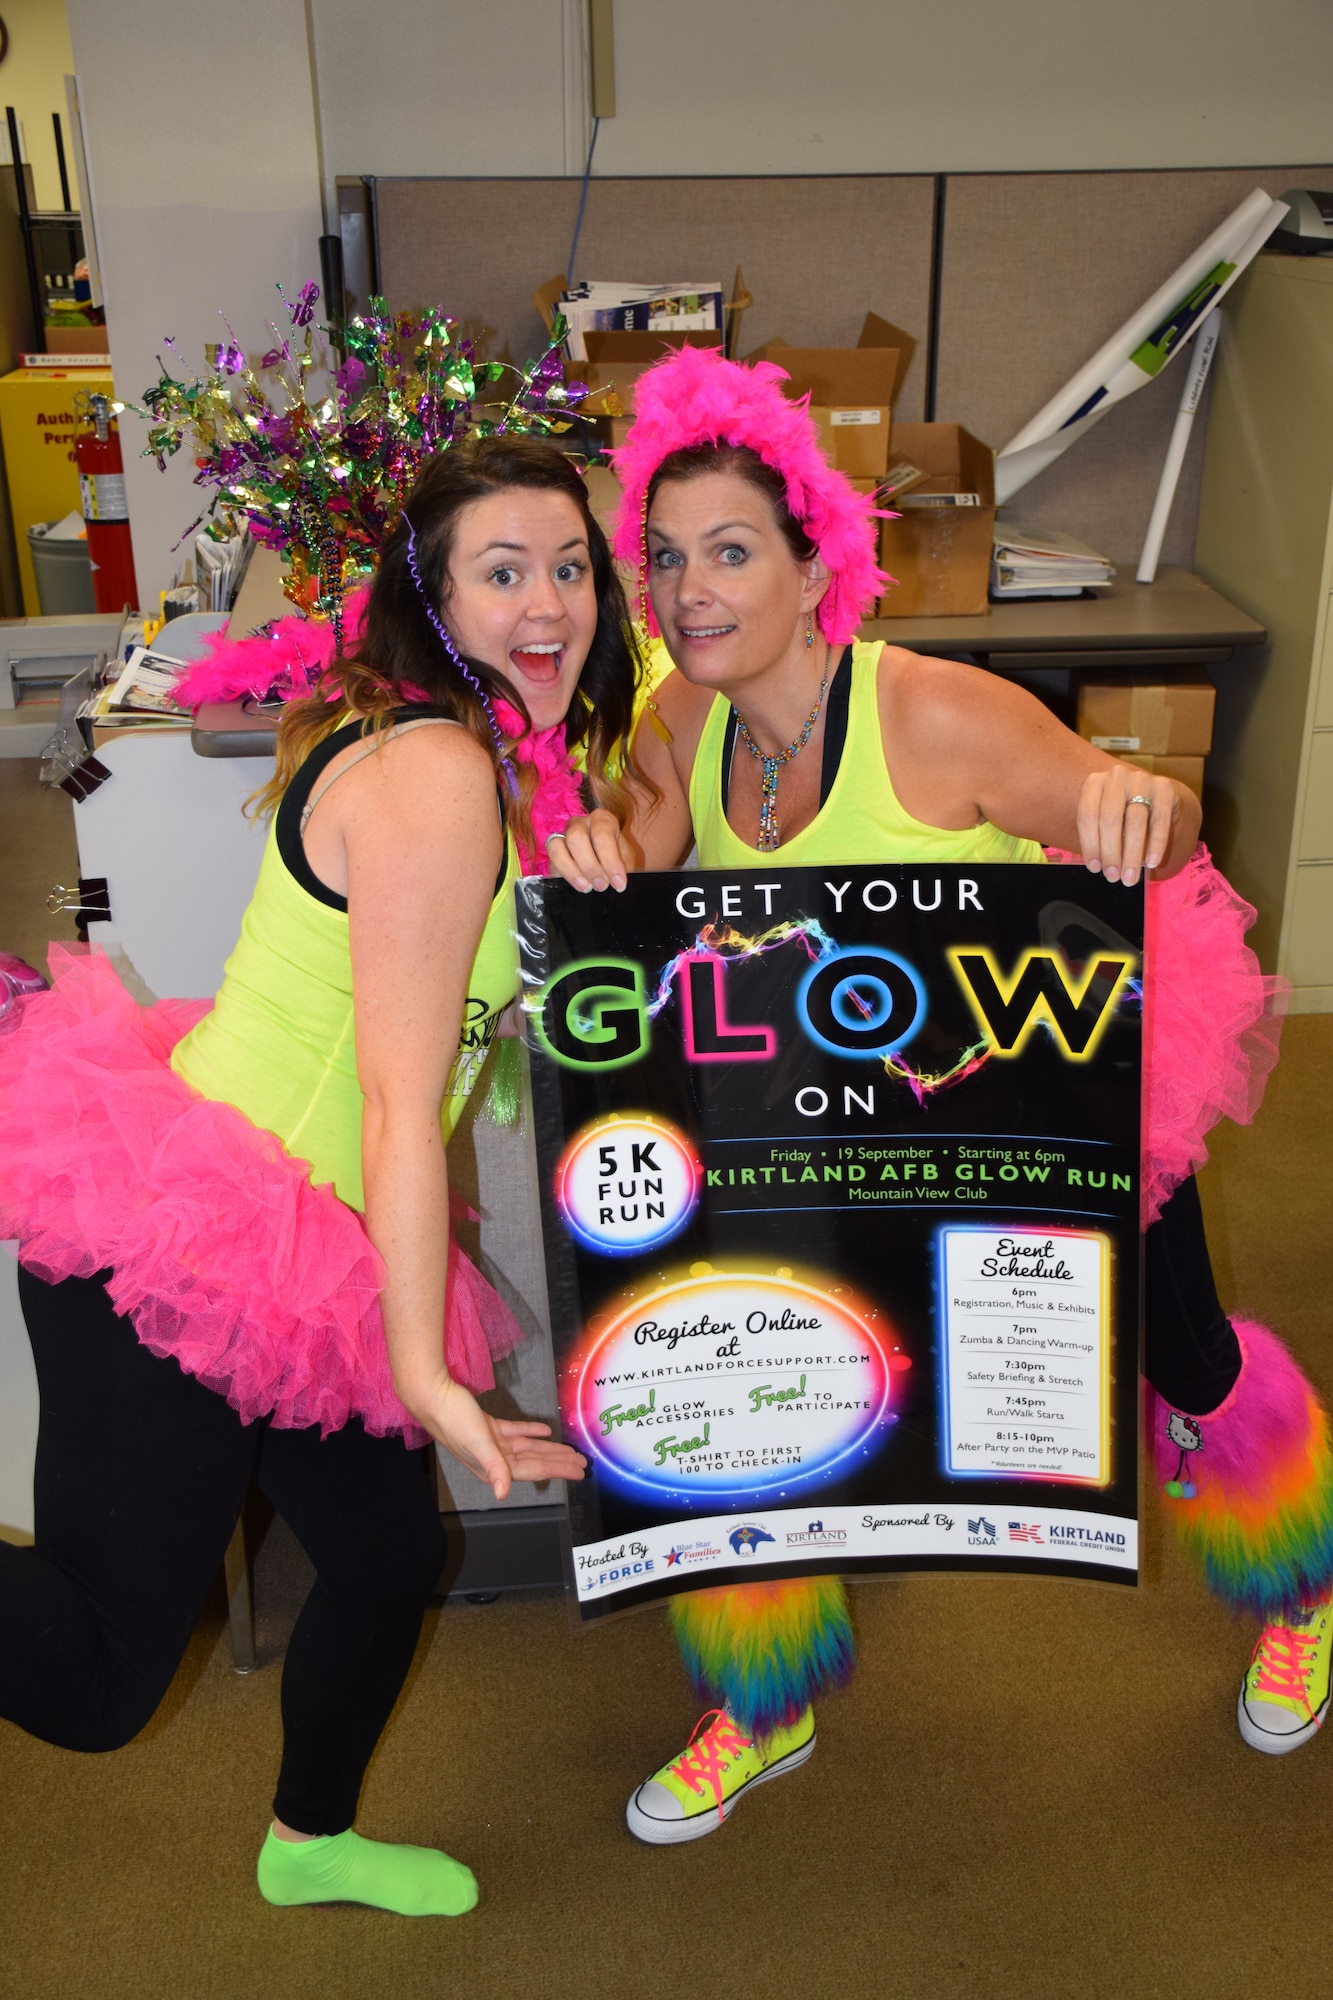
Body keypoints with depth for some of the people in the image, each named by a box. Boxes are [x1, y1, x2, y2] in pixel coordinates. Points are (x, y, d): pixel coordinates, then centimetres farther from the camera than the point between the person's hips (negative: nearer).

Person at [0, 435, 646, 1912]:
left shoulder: (505, 761, 11)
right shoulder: (440, 772, -19)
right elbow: (401, 1101, -21)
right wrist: (424, 1371, -20)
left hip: (297, 1263, 10)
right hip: (181, 1238, -10)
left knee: (389, 1556, 23)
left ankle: (312, 1841, 50)